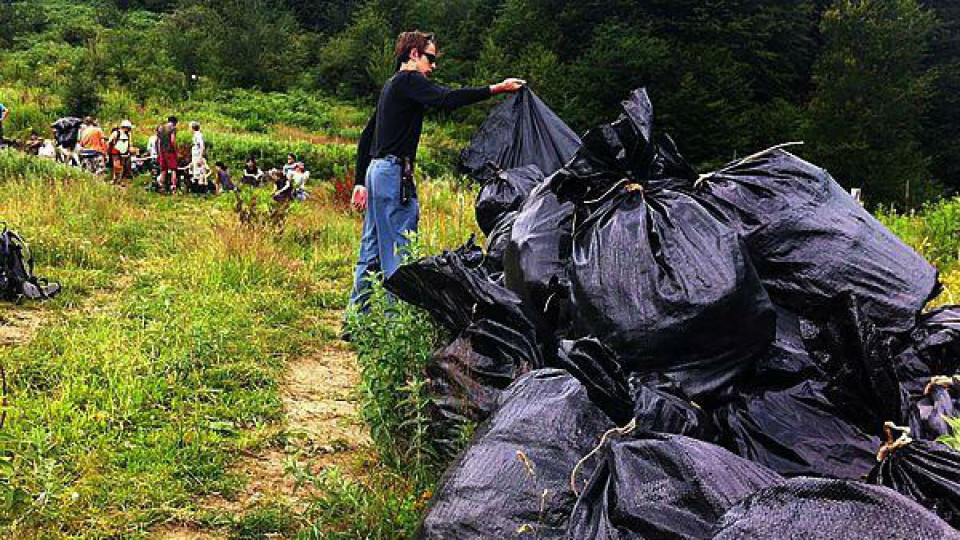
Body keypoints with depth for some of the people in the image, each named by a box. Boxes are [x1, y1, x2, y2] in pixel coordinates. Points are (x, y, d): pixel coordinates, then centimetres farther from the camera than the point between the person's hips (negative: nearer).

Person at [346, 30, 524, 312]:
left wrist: (361, 182, 24)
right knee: (398, 252, -9)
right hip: (394, 172, -10)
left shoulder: (391, 85, 23)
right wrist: (496, 88, -24)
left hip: (377, 170, 10)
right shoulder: (409, 80, -6)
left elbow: (366, 135, 24)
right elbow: (447, 98, -24)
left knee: (371, 254, 11)